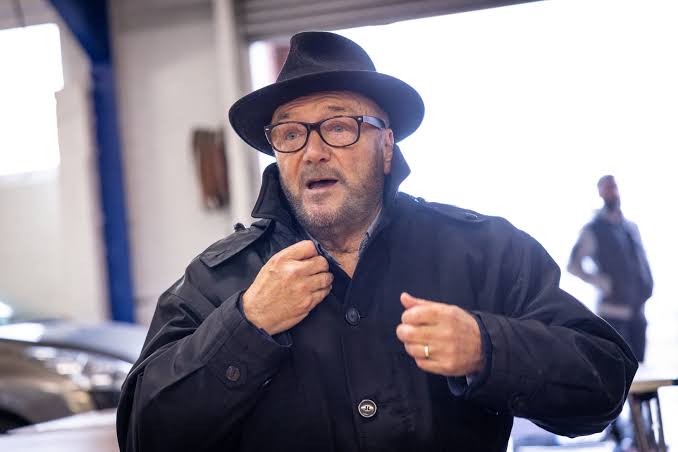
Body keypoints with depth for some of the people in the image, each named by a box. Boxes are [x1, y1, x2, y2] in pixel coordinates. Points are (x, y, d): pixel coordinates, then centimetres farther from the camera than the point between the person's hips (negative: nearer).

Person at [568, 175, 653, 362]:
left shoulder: (631, 227, 14)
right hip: (613, 312, -6)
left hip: (637, 310, 6)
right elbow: (573, 265, -5)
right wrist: (601, 282, -16)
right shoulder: (593, 230, -3)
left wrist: (647, 286, 9)